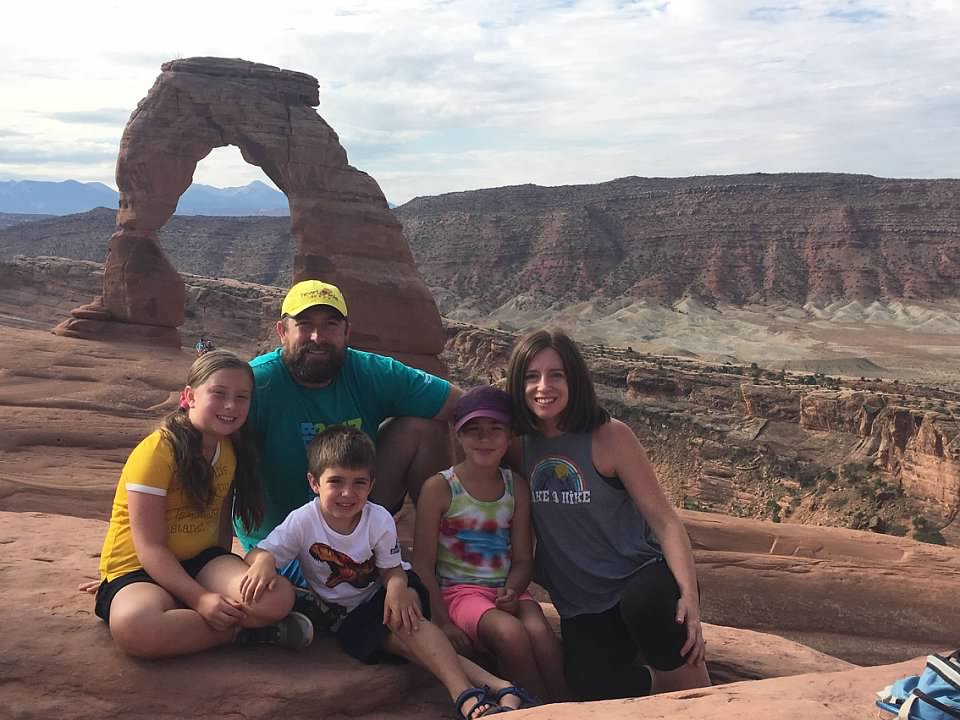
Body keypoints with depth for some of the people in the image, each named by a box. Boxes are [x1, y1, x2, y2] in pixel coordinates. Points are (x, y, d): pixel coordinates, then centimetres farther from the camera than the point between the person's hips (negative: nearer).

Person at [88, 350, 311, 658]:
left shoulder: (232, 449, 6)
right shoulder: (157, 452, -16)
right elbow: (150, 548, -18)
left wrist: (227, 574, -4)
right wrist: (200, 599, -26)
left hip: (201, 561, 3)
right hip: (138, 570, -3)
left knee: (279, 598, -27)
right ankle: (243, 630, -19)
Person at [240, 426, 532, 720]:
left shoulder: (380, 520, -13)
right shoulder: (302, 522, -15)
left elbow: (391, 569, -8)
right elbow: (259, 553, -13)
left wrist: (397, 587, -33)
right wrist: (263, 561, -39)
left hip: (379, 596, 1)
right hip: (343, 616, 0)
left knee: (404, 622, -36)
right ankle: (488, 683, -34)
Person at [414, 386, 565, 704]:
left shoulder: (516, 486, 7)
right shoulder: (439, 488, -4)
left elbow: (523, 559, 7)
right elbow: (423, 564, -5)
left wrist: (513, 590, -14)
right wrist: (442, 621, -13)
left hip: (505, 591, 3)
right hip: (458, 590, -3)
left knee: (540, 631, -29)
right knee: (511, 632, -31)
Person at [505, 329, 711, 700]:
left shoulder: (610, 437, -12)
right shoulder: (517, 446, -2)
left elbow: (663, 519, -14)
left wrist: (689, 594, -27)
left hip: (642, 579, -2)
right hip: (581, 608, 3)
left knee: (643, 604, -37)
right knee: (597, 690, -23)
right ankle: (662, 680, 11)